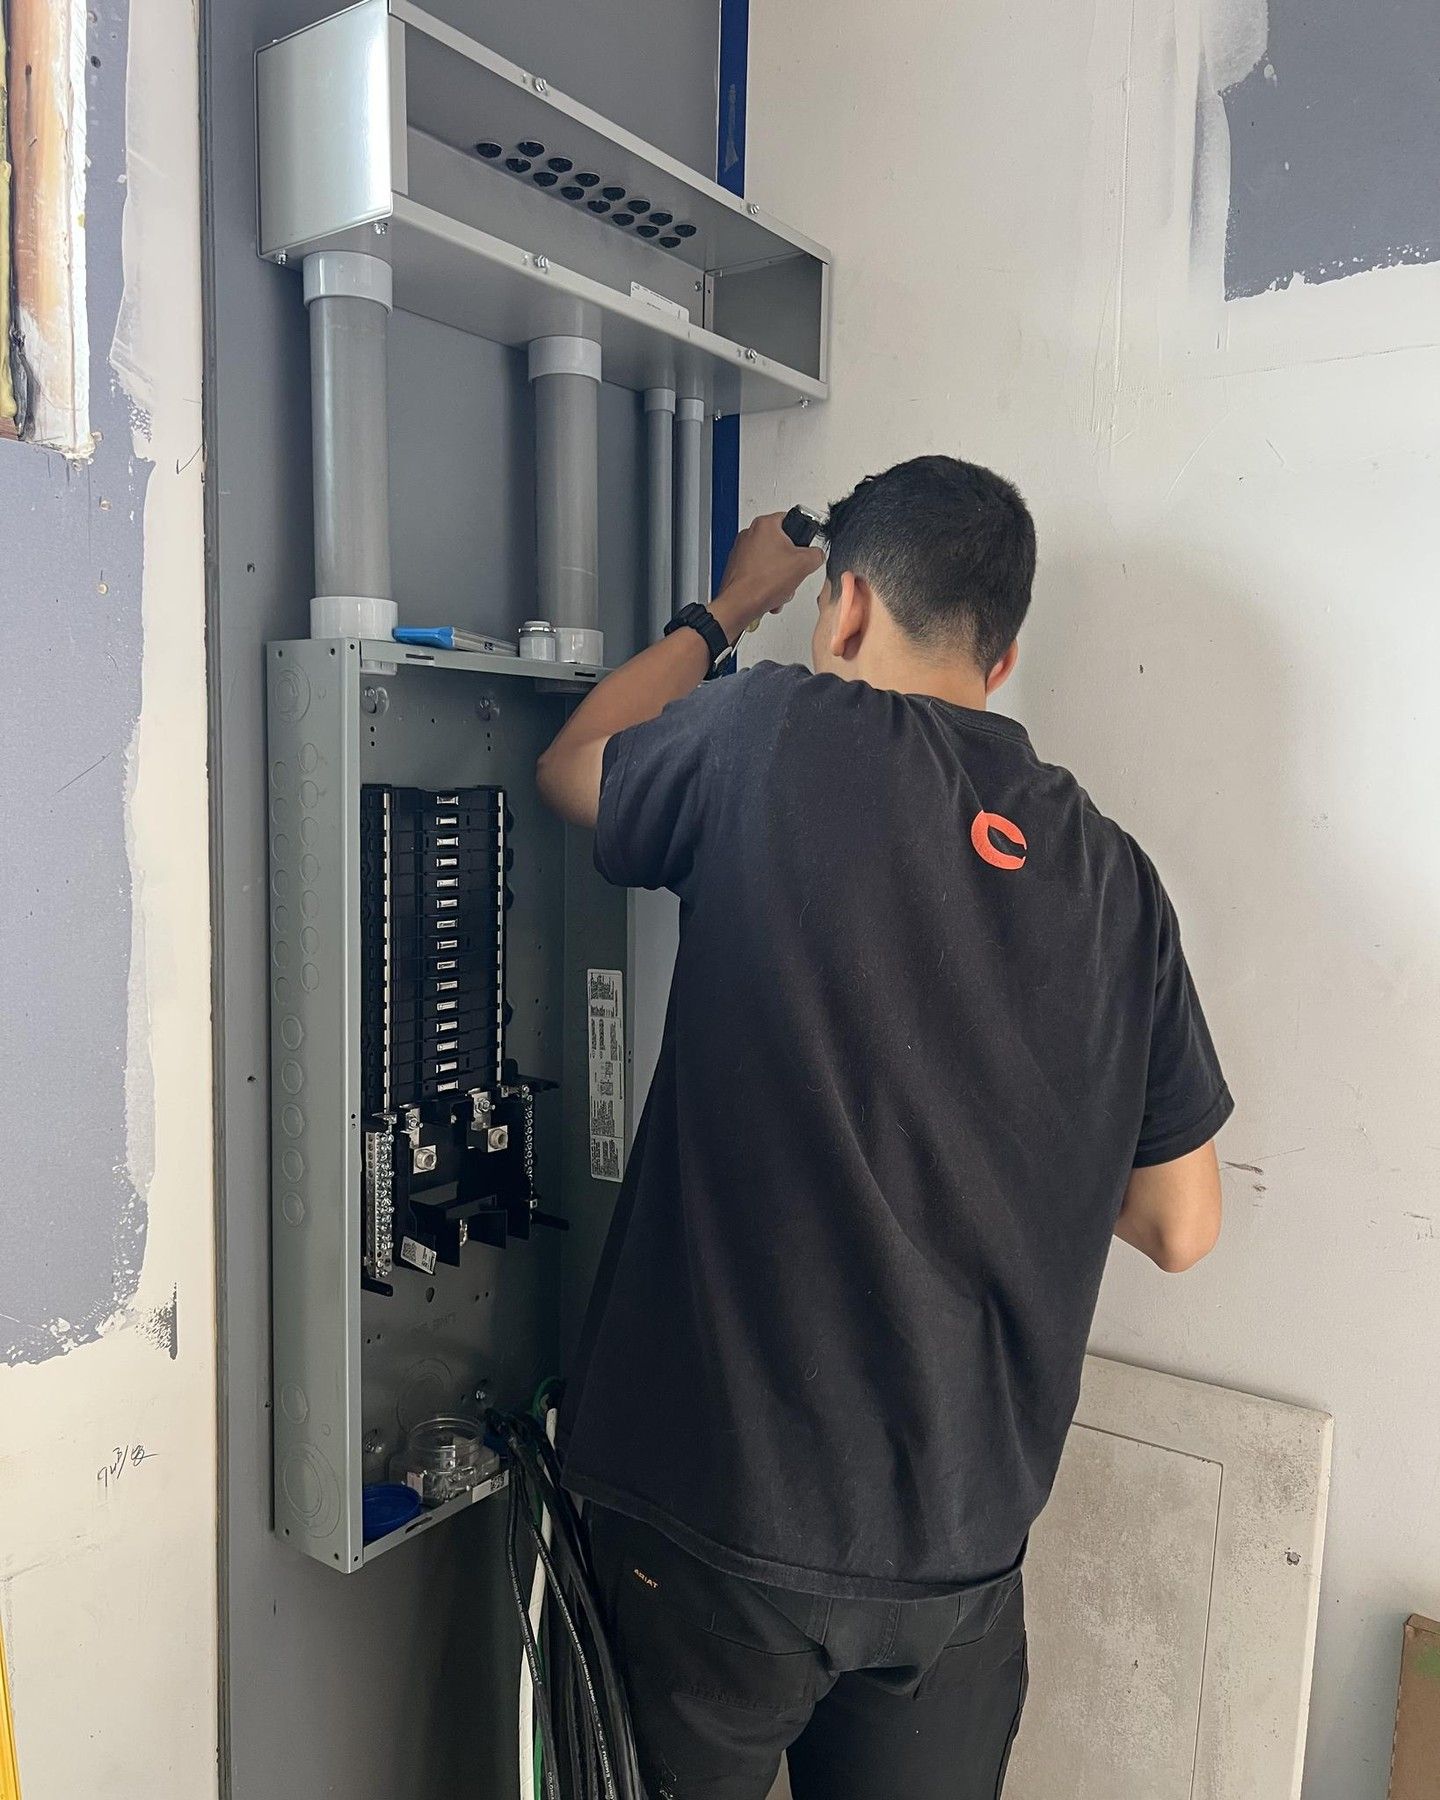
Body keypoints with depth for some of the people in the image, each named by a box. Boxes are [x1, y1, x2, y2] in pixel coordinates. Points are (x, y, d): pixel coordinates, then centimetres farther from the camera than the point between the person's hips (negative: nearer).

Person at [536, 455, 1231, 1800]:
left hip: (724, 1508, -3)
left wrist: (724, 610, 19)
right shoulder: (1109, 873, -3)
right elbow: (1179, 1226, 2)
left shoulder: (780, 740, -14)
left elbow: (570, 767, 8)